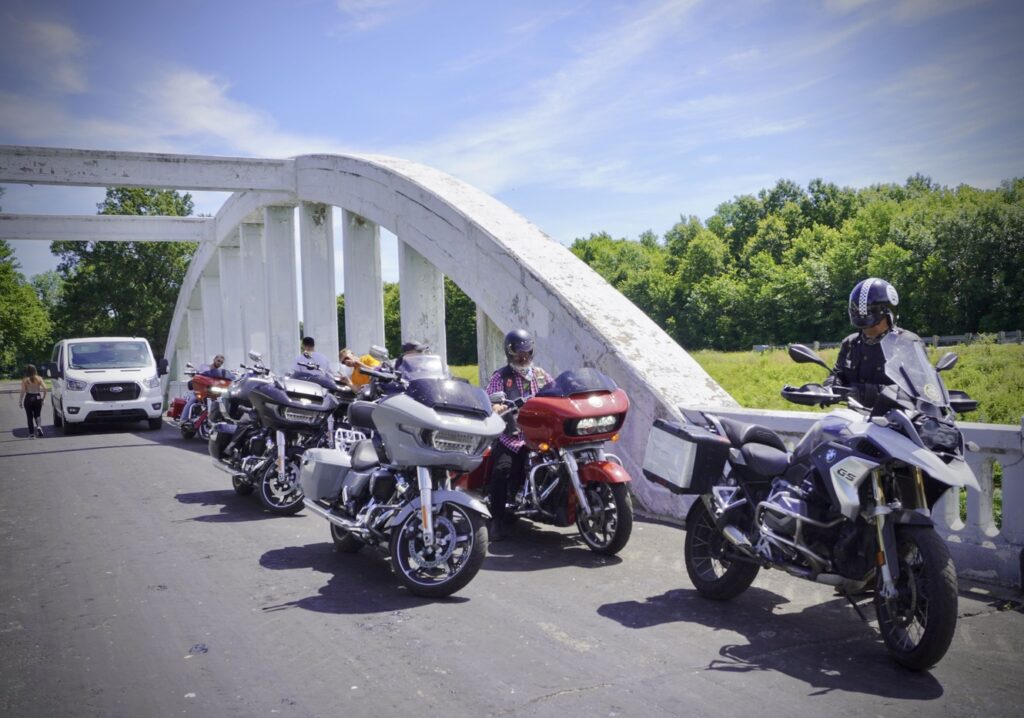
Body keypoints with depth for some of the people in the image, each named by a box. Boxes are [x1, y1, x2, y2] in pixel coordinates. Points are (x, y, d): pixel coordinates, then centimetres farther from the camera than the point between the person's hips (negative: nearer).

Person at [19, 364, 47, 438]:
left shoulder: (25, 380, -6)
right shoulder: (39, 378, 0)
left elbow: (23, 391, -10)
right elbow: (45, 388, -8)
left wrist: (20, 401, -3)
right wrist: (43, 397, 4)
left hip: (28, 398, -2)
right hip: (37, 398, 2)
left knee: (30, 416, 7)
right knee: (37, 415, 17)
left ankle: (31, 434, 7)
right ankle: (39, 426, -11)